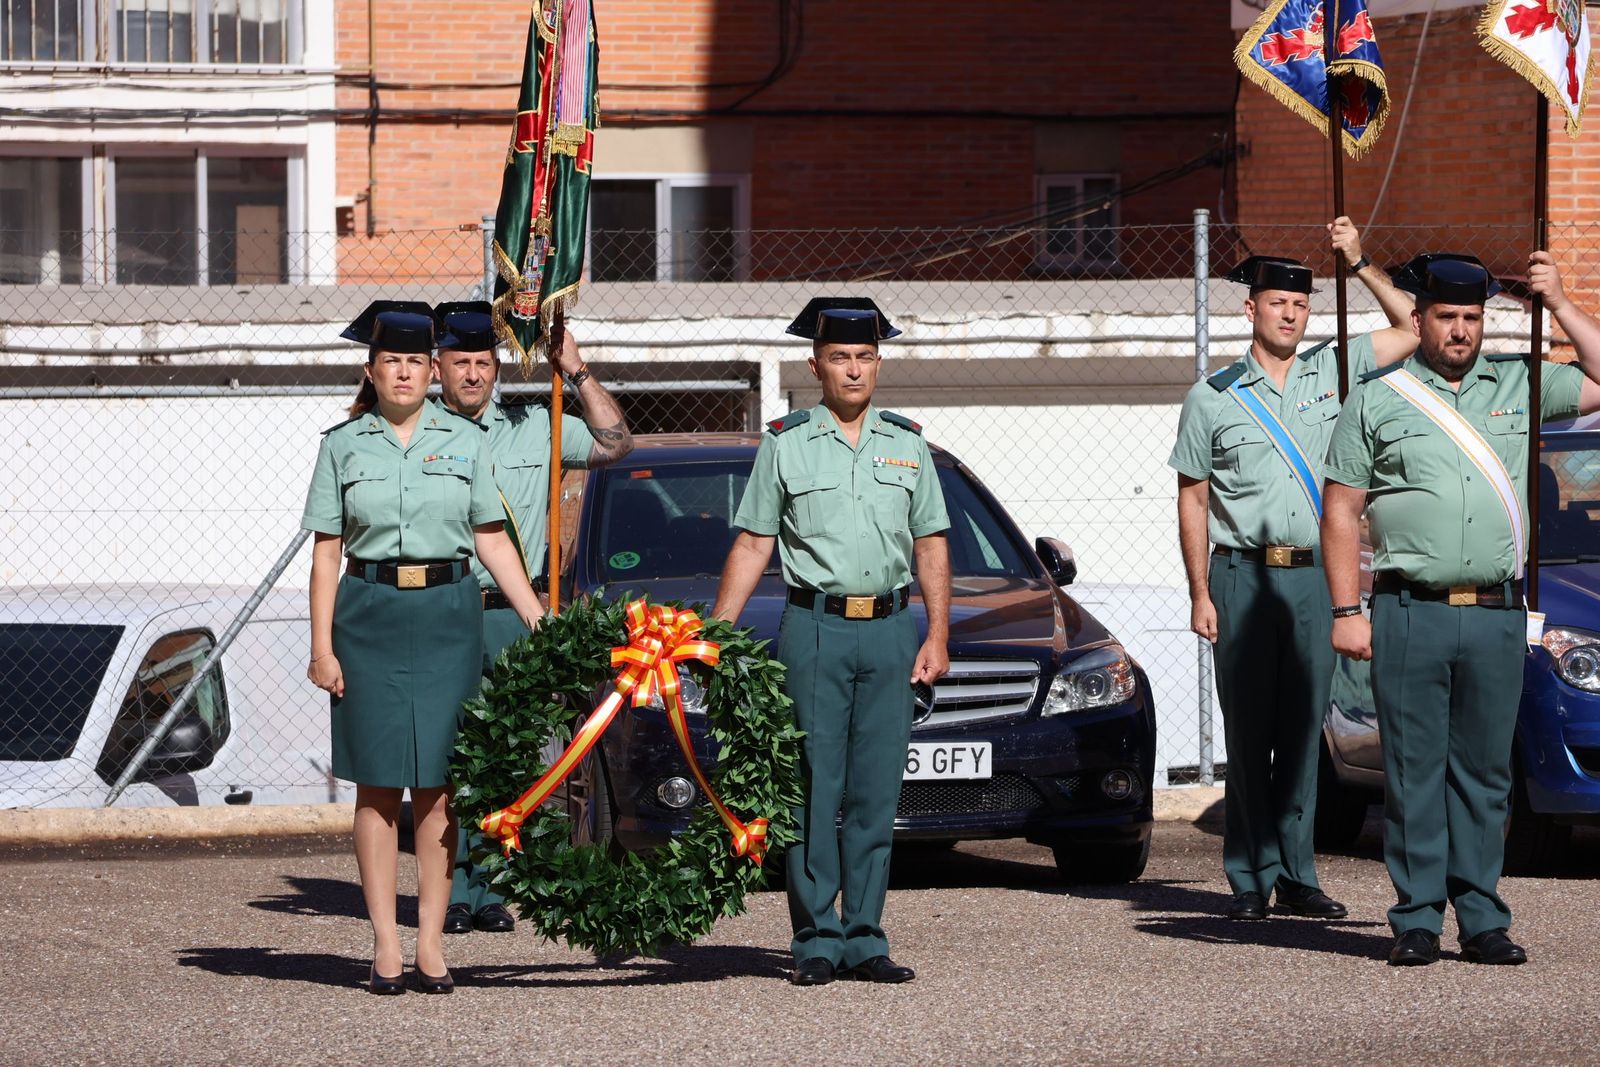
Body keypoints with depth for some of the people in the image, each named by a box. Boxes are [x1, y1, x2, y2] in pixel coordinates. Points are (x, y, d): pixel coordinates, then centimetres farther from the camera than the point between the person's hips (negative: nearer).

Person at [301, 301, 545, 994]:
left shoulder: (465, 440, 7)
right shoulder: (343, 445, 5)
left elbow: (492, 541, 8)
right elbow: (326, 552, 4)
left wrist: (541, 623, 0)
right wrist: (322, 646, -3)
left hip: (448, 615, 0)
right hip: (369, 617, 0)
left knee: (436, 783, 0)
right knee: (377, 783, 0)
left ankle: (431, 943, 5)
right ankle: (385, 944, 4)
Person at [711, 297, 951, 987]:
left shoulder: (907, 444, 12)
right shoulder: (784, 444, 5)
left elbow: (930, 545, 14)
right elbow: (752, 545, 5)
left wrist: (937, 636, 5)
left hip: (890, 629, 2)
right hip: (815, 629, -2)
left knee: (876, 791, 2)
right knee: (815, 788, -4)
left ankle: (864, 940, 7)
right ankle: (816, 942, 1)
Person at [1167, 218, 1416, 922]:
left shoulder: (1332, 372, 11)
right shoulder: (1213, 398, 6)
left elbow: (1411, 328, 11)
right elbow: (1192, 500, 7)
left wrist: (1358, 262, 3)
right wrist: (1200, 593, 0)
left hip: (1316, 579, 2)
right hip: (1243, 577, -2)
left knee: (1303, 732, 3)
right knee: (1248, 733, -2)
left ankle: (1296, 876, 7)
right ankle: (1251, 878, 2)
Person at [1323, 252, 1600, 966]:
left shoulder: (1518, 386, 12)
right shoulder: (1377, 403, 6)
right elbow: (1340, 512, 5)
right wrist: (1346, 612, -2)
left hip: (1496, 615, 2)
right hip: (1410, 613, -2)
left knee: (1485, 771, 4)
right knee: (1413, 771, -1)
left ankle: (1483, 921, 8)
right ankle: (1416, 921, 3)